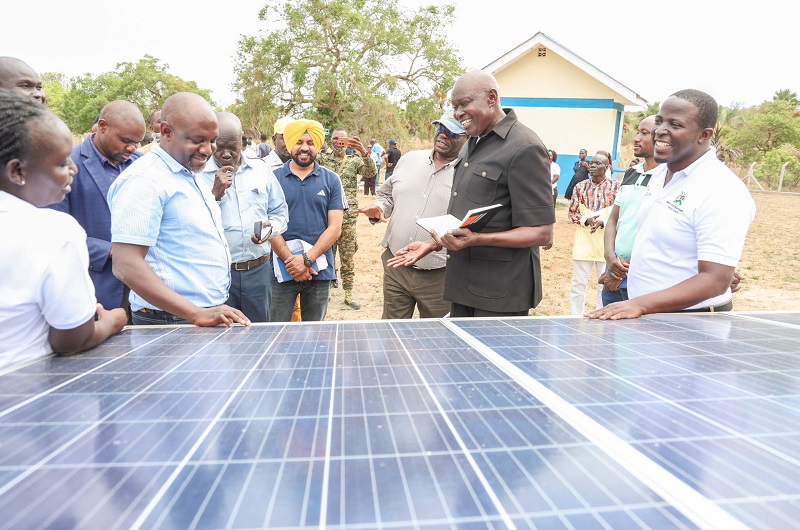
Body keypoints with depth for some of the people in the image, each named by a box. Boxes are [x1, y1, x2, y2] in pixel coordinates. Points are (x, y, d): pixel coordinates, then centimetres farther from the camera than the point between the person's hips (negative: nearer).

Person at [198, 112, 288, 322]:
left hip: (258, 270, 3)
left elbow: (280, 213, 12)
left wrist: (270, 228, -9)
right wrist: (215, 193, -16)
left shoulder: (261, 169, 8)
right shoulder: (198, 174, -1)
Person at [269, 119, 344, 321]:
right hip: (283, 270, -1)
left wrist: (307, 259, -12)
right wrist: (290, 260, -12)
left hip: (319, 270, 1)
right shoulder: (274, 178, 3)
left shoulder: (331, 180, 4)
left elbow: (335, 228, -1)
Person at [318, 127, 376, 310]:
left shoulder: (354, 161, 5)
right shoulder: (322, 159, 6)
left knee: (348, 258, 7)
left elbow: (371, 173, -11)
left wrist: (365, 154, -30)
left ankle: (348, 294, 17)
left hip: (348, 217, 0)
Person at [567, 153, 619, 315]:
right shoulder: (580, 187, 5)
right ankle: (576, 318, 19)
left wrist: (602, 222, -19)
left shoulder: (615, 186, -2)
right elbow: (572, 213, 5)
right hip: (583, 241, 2)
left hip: (606, 242, -2)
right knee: (578, 284, 7)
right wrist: (586, 220, -14)